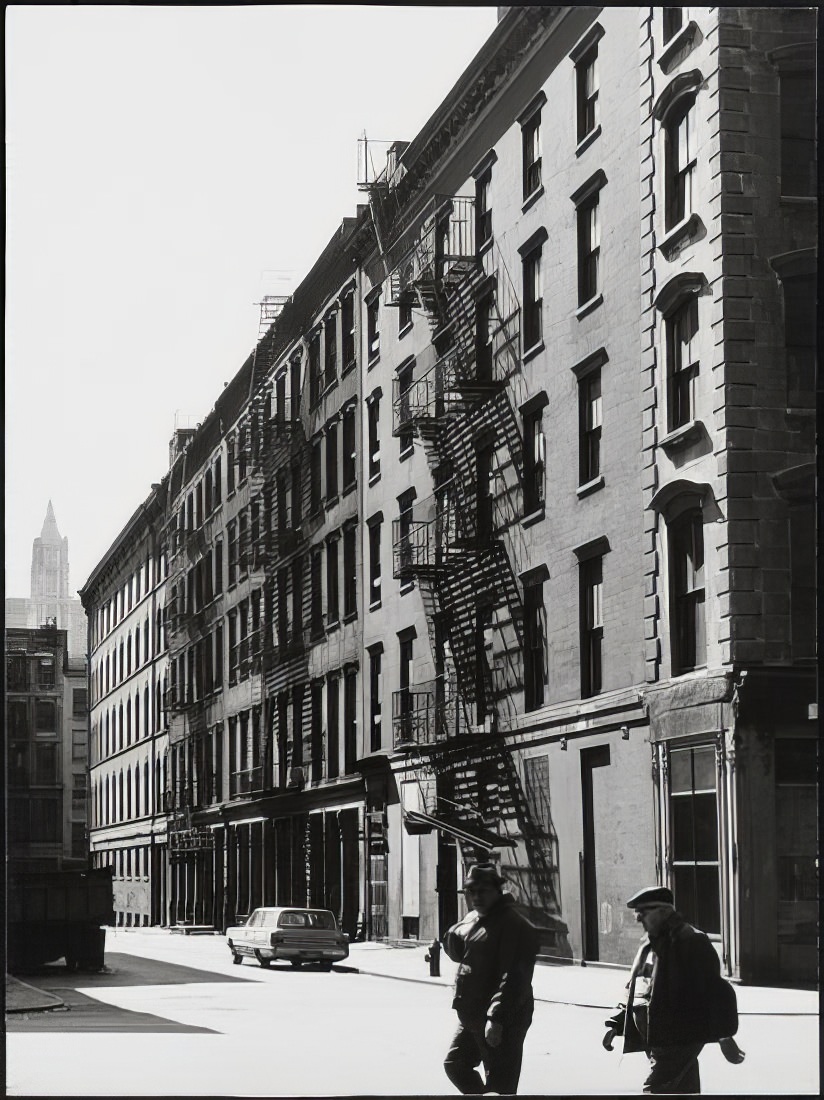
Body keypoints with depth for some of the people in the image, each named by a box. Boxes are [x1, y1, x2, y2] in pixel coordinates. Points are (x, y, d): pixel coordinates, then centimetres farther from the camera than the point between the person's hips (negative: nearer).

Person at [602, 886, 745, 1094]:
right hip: (654, 1038, 9)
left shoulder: (692, 942, -12)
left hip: (678, 1038, -9)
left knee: (654, 1091, -16)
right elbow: (633, 989, 23)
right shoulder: (649, 944, 15)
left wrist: (724, 1036, -18)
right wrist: (616, 1024, 14)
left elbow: (713, 990, -15)